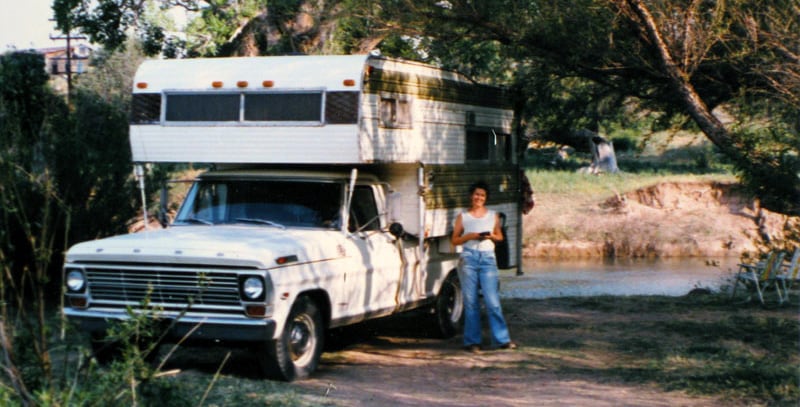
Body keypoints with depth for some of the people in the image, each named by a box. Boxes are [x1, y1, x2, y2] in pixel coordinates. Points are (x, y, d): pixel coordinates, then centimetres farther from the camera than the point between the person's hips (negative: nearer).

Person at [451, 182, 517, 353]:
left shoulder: (493, 215, 12)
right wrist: (470, 236, -8)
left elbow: (500, 236, 19)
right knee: (470, 301, 1)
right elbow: (454, 240, 8)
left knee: (493, 301, -7)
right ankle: (472, 341, 6)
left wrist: (491, 236, -3)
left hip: (488, 258, 0)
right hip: (469, 258, 0)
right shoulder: (463, 217, 8)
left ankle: (502, 339, -3)